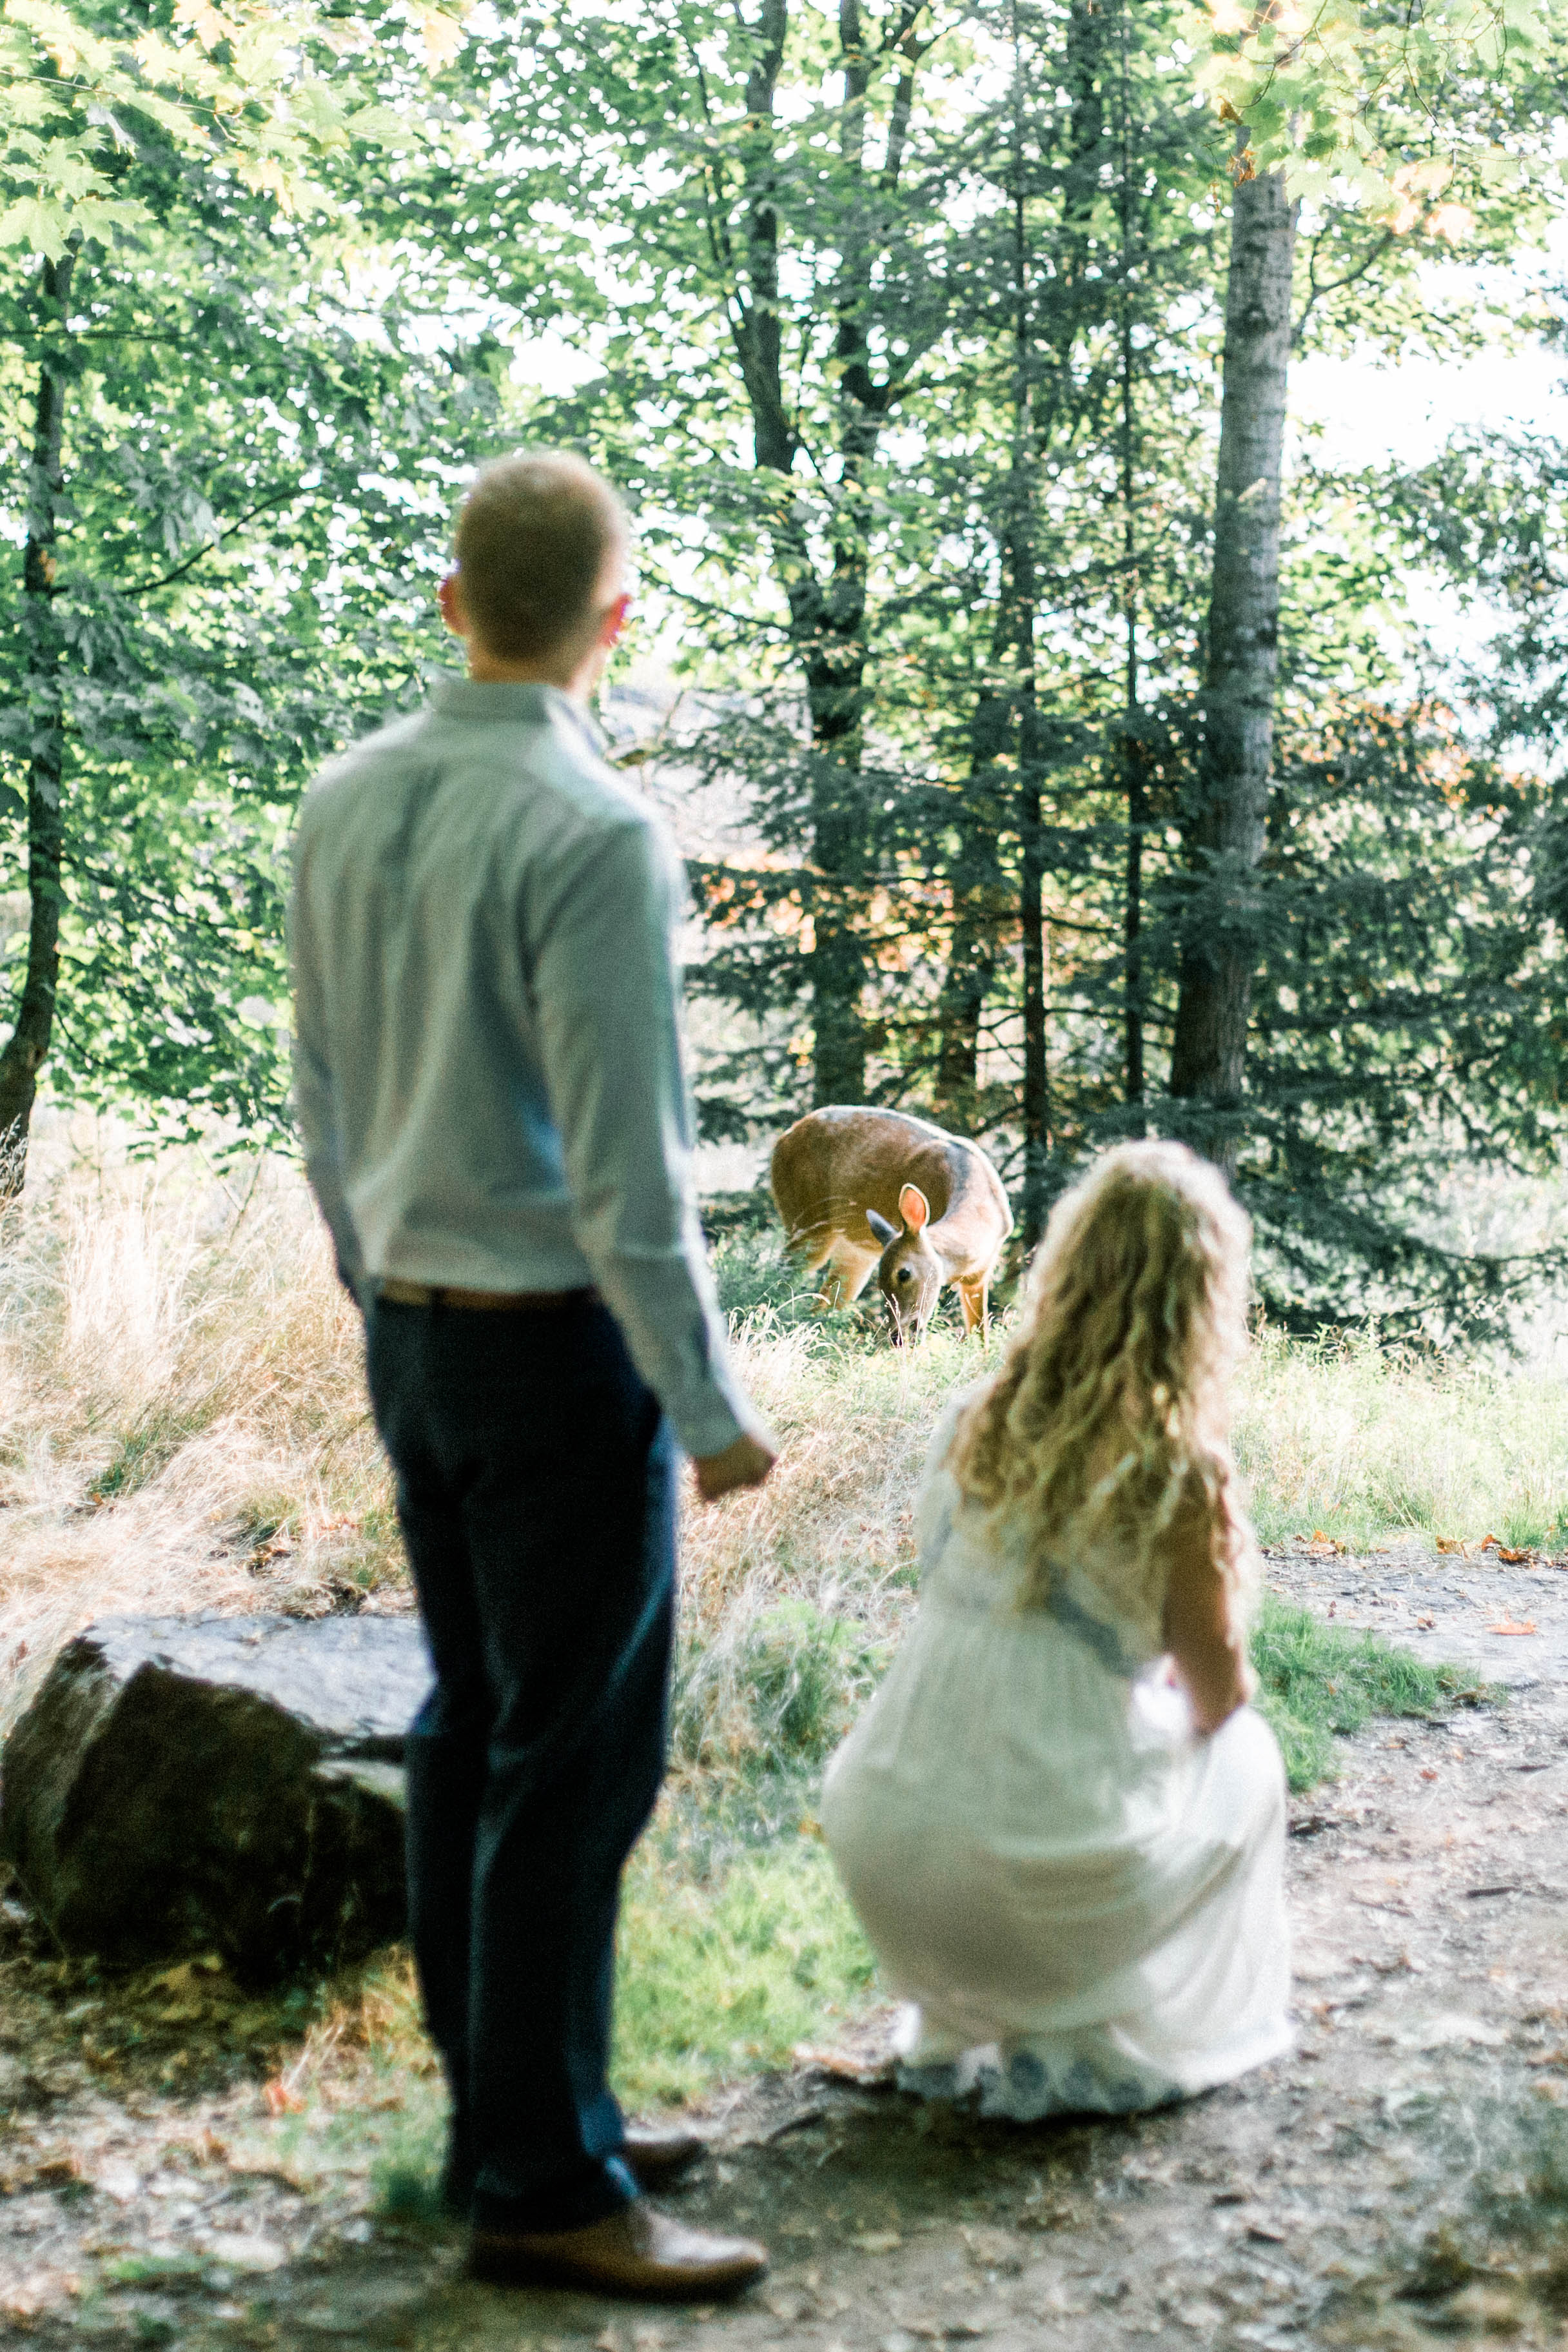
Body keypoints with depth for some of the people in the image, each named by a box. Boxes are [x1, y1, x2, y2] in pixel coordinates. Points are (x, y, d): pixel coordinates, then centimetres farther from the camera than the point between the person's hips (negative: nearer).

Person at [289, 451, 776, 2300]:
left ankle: (505, 2113, 26)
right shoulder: (594, 838, -19)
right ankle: (541, 2186, 9)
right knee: (576, 1763, 0)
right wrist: (712, 1407, -11)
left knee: (470, 1727, 15)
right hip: (560, 1344, -8)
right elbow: (627, 1165, -19)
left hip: (414, 1333, 8)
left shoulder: (343, 805, 4)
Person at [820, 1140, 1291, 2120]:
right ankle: (1093, 2045, 20)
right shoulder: (1178, 1473, -13)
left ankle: (955, 2022, 30)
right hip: (1047, 1882, -5)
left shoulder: (971, 1423, 2)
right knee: (1246, 1754, 24)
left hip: (880, 1864, 5)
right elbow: (1219, 1692, 1)